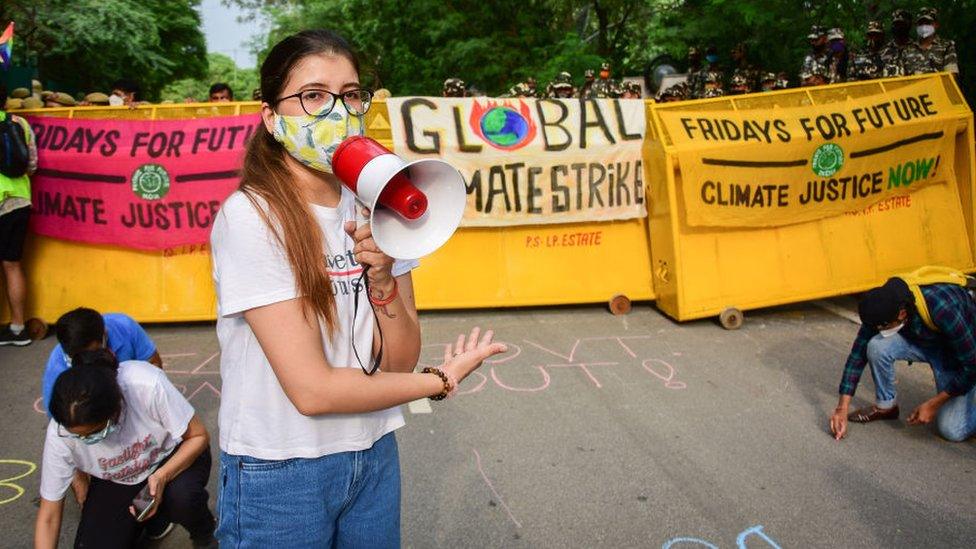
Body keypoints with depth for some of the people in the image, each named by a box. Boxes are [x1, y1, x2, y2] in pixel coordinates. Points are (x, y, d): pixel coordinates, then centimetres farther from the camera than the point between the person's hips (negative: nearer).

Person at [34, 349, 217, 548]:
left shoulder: (148, 384, -35)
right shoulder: (59, 432, -27)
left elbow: (198, 436, -20)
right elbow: (48, 518, -15)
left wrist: (162, 477, -35)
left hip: (174, 457, -2)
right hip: (116, 483, 3)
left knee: (182, 496, -34)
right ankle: (156, 517, 14)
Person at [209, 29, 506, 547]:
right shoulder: (250, 216, -19)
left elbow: (400, 358, -2)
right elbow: (311, 390, -22)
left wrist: (381, 277, -21)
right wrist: (443, 380, -9)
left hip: (374, 455, 5)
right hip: (278, 471, -5)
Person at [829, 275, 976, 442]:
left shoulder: (942, 308, -39)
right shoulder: (883, 308, -24)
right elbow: (858, 353, -16)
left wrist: (933, 404, -23)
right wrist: (842, 408, -18)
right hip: (925, 341, 5)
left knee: (951, 430, -18)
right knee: (877, 346, -26)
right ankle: (885, 406, -1)